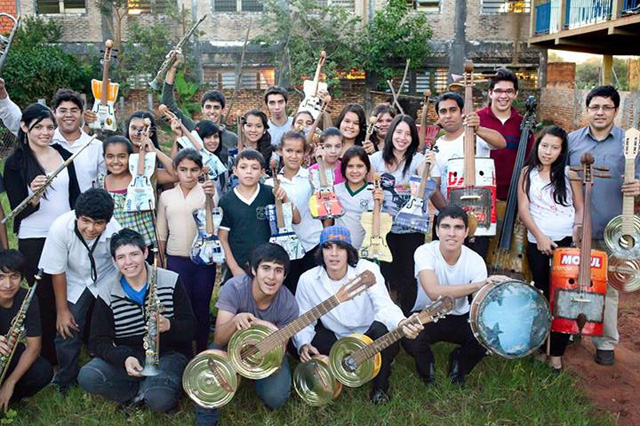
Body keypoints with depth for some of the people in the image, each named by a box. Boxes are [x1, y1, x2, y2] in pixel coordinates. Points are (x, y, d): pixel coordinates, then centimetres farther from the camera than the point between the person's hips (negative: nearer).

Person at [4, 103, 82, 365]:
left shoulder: (64, 155, 6)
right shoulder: (14, 164, -5)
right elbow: (19, 210, -9)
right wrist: (34, 196, -28)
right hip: (34, 241, -3)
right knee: (45, 300, 2)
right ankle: (50, 360, 16)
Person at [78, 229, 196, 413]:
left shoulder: (171, 281, -6)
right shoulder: (108, 295, -1)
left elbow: (190, 328, -6)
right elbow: (98, 341, -4)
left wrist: (169, 326, -29)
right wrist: (123, 359, -24)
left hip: (168, 353, -3)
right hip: (129, 355, 3)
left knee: (159, 400, -31)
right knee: (87, 377, -24)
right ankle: (145, 389, -5)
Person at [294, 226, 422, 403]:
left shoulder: (367, 270, -19)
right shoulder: (308, 280, -13)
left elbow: (385, 306, -31)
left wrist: (401, 323, -53)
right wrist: (304, 344, -25)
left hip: (370, 335, -2)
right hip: (337, 338, 2)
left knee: (383, 329, -36)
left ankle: (380, 387, -8)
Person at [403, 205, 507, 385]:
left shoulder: (475, 260, -15)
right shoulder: (424, 252, -23)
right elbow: (434, 292, -40)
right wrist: (481, 284, -46)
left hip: (460, 318, 2)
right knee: (409, 337, -34)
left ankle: (458, 365, 10)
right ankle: (426, 369, 5)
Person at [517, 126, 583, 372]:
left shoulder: (569, 175, 4)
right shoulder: (528, 173, 5)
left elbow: (580, 208, 7)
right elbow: (523, 209, 0)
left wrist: (578, 233, -10)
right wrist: (540, 237, -9)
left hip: (567, 242, -1)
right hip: (537, 244, 1)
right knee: (542, 296, 9)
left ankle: (557, 354, 4)